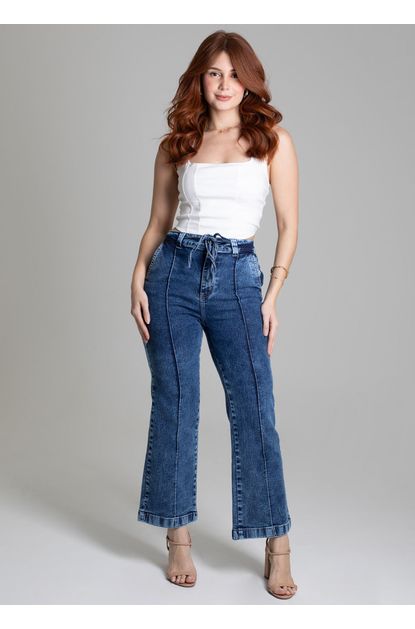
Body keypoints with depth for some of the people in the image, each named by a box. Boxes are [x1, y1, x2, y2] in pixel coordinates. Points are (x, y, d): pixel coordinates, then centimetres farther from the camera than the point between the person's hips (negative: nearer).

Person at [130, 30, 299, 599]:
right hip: (174, 273, 2)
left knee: (254, 412, -4)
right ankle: (179, 540, 17)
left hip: (238, 277, -2)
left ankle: (277, 548, 8)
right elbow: (158, 222, 13)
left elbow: (289, 225, 4)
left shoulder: (274, 140, 5)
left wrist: (272, 295, -4)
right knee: (174, 406, 4)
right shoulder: (176, 146, 10)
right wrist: (139, 279, -2)